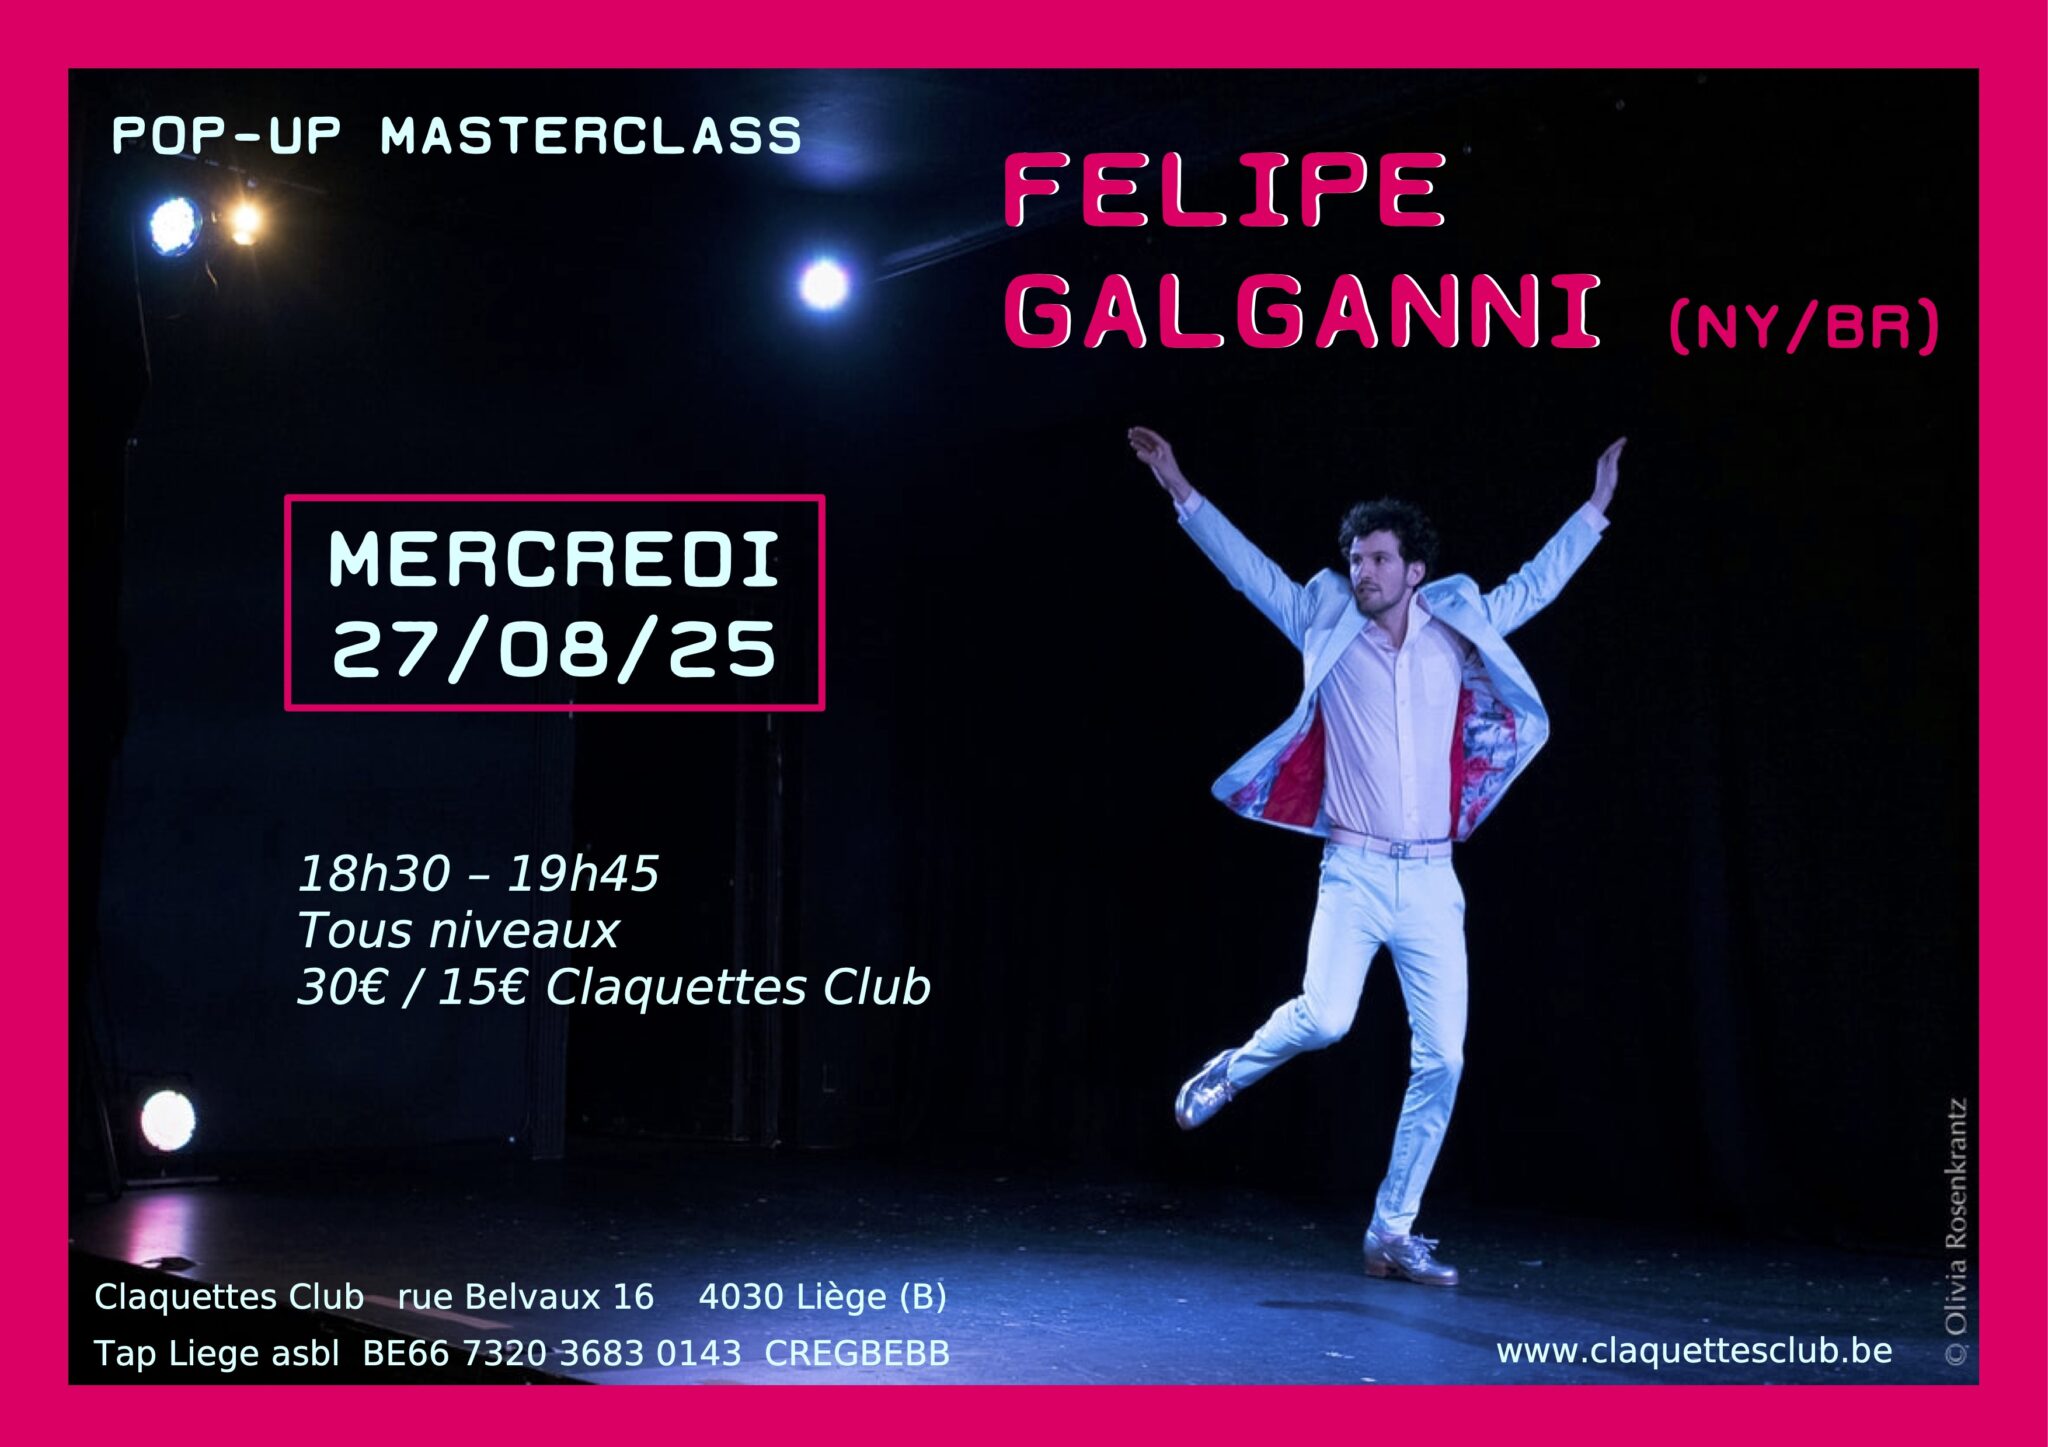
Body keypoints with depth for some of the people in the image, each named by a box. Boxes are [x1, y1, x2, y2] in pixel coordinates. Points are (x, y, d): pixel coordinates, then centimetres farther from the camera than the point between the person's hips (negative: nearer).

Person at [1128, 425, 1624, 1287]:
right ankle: (1230, 1072, 9)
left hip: (1431, 880, 3)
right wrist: (1181, 491, -2)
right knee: (1323, 1018, -25)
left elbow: (1535, 584, 19)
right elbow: (1247, 567, 4)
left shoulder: (1458, 628, 8)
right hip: (1354, 872, -2)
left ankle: (1392, 1237, 8)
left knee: (1442, 1060, -2)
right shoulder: (1327, 627, 4)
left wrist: (1597, 505, 19)